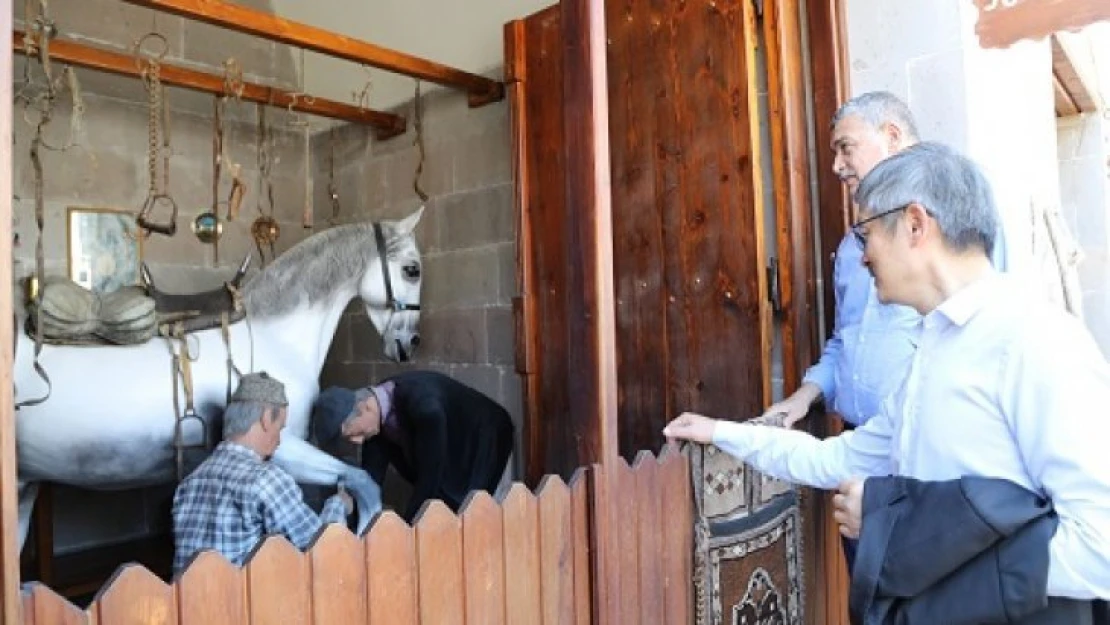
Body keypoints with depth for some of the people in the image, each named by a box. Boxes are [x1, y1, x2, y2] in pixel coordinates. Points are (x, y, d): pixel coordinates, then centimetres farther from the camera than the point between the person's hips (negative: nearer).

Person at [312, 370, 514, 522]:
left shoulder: (423, 404, -39)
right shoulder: (375, 413, -15)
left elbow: (430, 473, -36)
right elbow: (372, 474, -8)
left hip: (485, 441, -7)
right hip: (451, 456, 7)